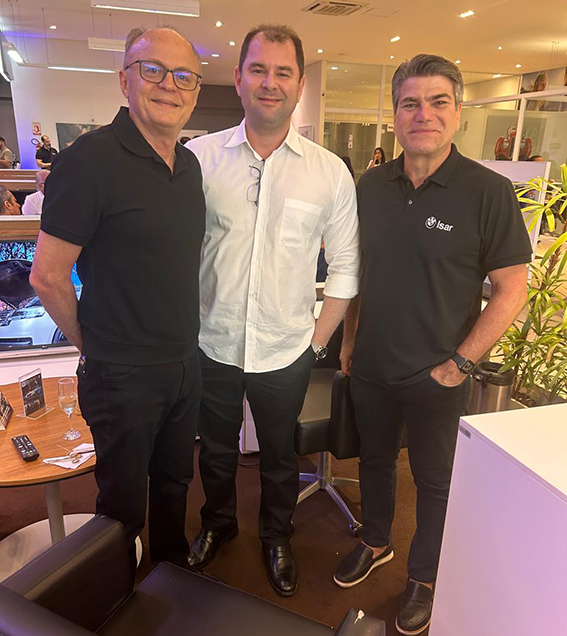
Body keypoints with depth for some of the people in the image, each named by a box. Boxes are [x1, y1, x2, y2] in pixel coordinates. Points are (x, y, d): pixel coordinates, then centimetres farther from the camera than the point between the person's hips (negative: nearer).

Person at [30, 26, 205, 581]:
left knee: (174, 479, 25)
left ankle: (173, 567, 51)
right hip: (123, 375, -6)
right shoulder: (90, 159, -17)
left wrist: (183, 337, 11)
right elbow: (48, 275, -15)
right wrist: (94, 346, -3)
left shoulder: (190, 165, 5)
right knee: (123, 501, 15)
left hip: (185, 363, 7)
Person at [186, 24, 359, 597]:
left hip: (286, 352, 0)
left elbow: (345, 266, 0)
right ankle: (218, 522, 52)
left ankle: (276, 536, 49)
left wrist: (319, 339, -2)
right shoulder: (198, 157, -5)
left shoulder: (330, 173, -5)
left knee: (279, 456, 20)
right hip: (212, 345, 1)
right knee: (216, 448, 23)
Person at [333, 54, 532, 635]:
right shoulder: (372, 185, 1)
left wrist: (459, 363, -14)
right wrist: (349, 340, 8)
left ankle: (424, 578, 40)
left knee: (434, 478, 15)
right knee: (374, 458, 22)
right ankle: (375, 543, 49)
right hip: (370, 366, 4)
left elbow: (511, 291, -11)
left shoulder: (488, 191, -13)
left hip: (436, 378, -4)